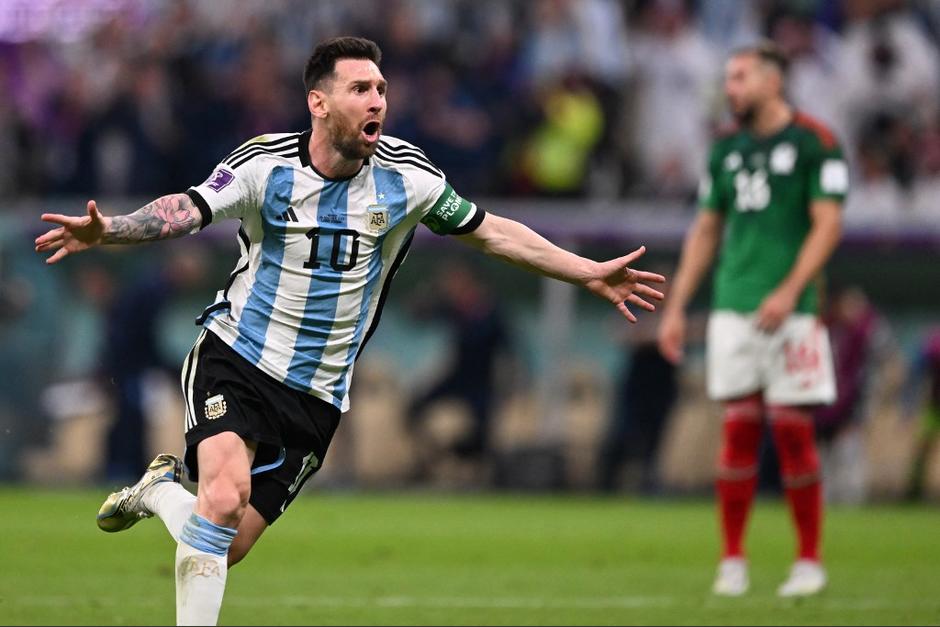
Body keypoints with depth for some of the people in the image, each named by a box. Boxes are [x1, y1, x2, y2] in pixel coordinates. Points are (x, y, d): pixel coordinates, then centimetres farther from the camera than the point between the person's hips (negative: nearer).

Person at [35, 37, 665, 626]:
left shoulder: (405, 177, -2)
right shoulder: (266, 163, -10)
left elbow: (491, 231, 8)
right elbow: (185, 210, -21)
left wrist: (589, 272, 7)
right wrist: (105, 231, -40)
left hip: (316, 395, 3)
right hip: (235, 360, -3)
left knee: (229, 544, -3)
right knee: (226, 494, -29)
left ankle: (163, 489, 29)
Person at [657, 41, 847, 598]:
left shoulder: (815, 143, -3)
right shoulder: (727, 150, 15)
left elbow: (828, 224, -9)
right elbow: (706, 230, 19)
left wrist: (789, 292, -19)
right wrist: (676, 308, 14)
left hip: (790, 312, -5)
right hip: (733, 311, 5)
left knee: (793, 430, -4)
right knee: (739, 431, 1)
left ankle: (810, 561, 6)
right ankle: (733, 561, 6)